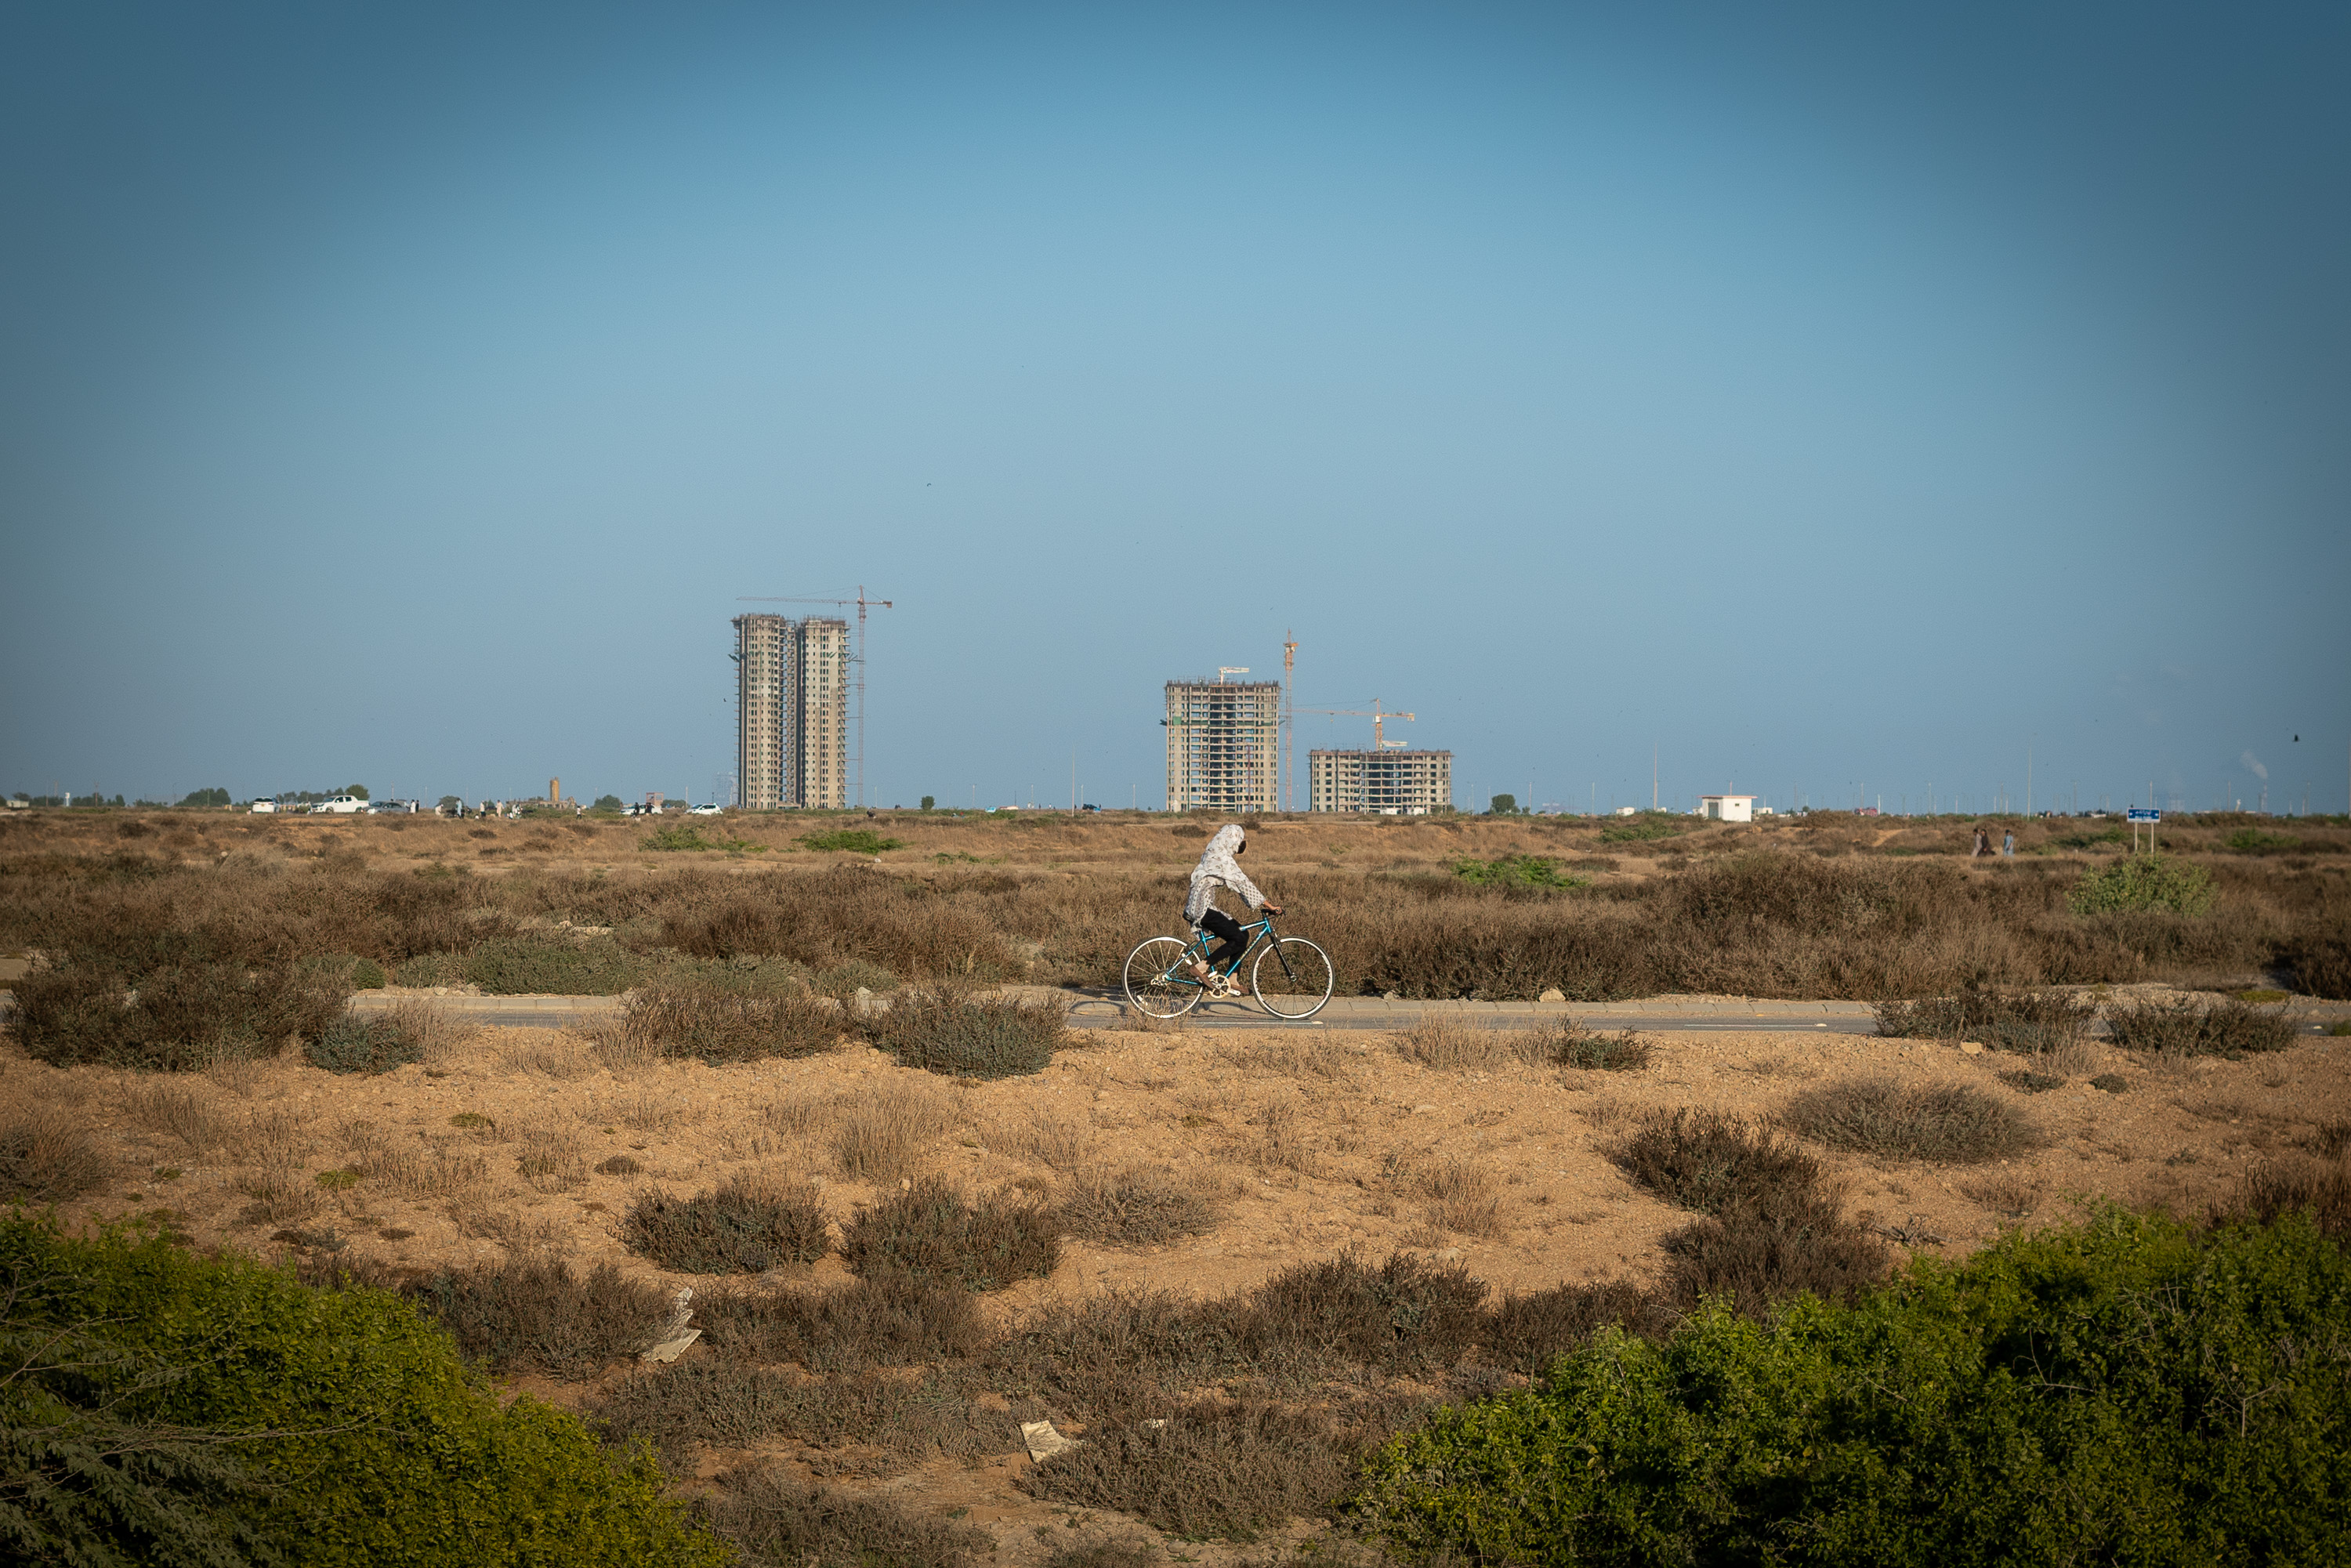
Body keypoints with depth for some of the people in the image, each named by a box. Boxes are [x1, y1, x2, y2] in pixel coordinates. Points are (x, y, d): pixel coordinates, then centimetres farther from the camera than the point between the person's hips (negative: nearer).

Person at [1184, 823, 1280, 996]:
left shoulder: (1214, 856, 18)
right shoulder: (1222, 858, -14)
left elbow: (1239, 883, 21)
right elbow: (1242, 883, -17)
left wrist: (1262, 903, 16)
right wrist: (1269, 905, -15)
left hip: (1197, 908, 10)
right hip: (1202, 909, -10)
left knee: (1242, 934, 13)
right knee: (1239, 940, -14)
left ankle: (1231, 982, 14)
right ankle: (1200, 968, -13)